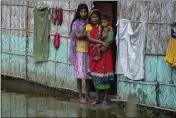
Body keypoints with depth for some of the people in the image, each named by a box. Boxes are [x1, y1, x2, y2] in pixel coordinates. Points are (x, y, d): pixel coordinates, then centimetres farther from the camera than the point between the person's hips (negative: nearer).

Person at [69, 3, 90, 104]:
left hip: (88, 50, 4)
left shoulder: (88, 23, 9)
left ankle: (87, 95, 15)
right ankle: (80, 96, 4)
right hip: (79, 51, -4)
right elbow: (78, 35, -15)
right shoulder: (76, 23, -3)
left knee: (88, 73, 6)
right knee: (80, 73, -2)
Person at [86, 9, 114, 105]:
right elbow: (89, 38, -10)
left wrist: (105, 46, -24)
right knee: (95, 75, 6)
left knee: (104, 75, -2)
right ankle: (97, 98, 16)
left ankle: (105, 98, 5)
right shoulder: (88, 26, 5)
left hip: (104, 53, -3)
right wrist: (101, 42, -21)